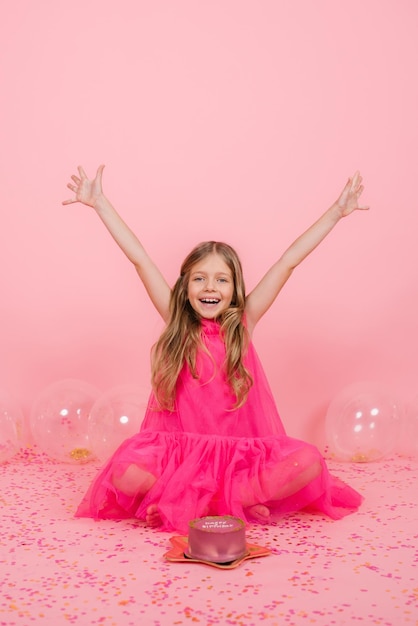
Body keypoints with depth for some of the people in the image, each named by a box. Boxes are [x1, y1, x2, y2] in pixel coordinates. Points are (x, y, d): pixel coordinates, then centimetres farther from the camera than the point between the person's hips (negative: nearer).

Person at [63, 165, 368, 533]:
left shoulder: (243, 323, 3)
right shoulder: (177, 323, 3)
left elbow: (288, 262, -1)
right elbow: (139, 258, -1)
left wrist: (337, 211, 1)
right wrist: (99, 203, -1)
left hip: (239, 452, 1)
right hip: (179, 453, 0)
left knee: (309, 463, -26)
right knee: (124, 473, -29)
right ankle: (239, 503, -13)